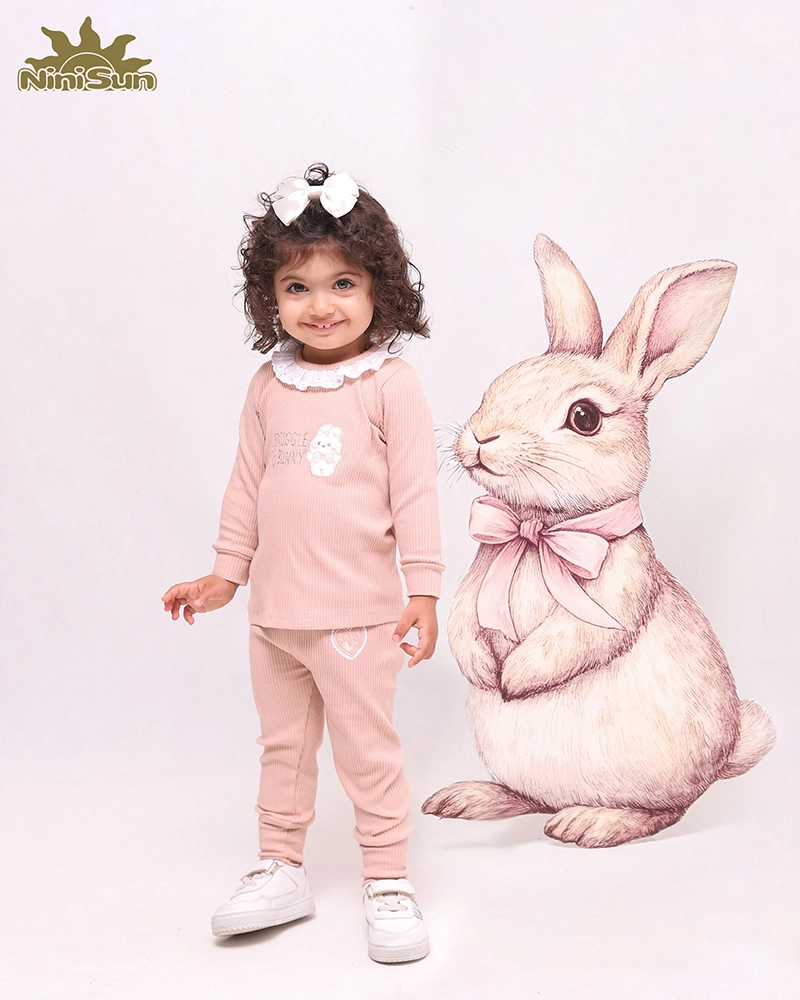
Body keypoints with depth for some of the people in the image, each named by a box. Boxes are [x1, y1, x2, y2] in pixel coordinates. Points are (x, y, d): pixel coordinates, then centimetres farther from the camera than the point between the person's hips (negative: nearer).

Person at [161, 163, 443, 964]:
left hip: (357, 612, -5)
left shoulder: (389, 384, -9)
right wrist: (224, 573, 14)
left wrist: (423, 589, -12)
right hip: (274, 608, 5)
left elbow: (415, 492, -10)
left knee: (367, 752, 6)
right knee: (282, 746, 19)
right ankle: (280, 869, 36)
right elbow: (247, 485, 12)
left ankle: (387, 883, 22)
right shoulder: (268, 385, 5)